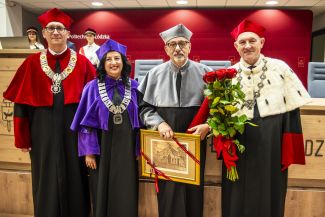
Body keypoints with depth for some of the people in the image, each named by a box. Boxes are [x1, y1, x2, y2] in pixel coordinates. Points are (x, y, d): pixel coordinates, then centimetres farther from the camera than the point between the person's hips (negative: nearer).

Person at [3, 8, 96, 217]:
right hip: (43, 131, 1)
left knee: (74, 178, 9)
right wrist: (22, 137, 1)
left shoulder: (82, 62, 2)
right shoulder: (32, 63, 4)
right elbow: (22, 102, 4)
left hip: (73, 129, 0)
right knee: (46, 181, 10)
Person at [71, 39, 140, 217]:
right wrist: (89, 151, -8)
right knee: (103, 193, 10)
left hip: (127, 148, 2)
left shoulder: (133, 87, 2)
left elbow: (140, 119, 5)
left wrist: (139, 149, 2)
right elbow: (86, 122, -4)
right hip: (102, 147, -1)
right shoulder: (93, 88, -3)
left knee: (126, 195, 8)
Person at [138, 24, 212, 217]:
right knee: (168, 191, 9)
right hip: (165, 142, 1)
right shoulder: (155, 74, 1)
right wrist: (159, 123, -13)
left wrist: (208, 125, -15)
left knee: (193, 190, 11)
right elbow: (145, 106, 3)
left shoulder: (205, 73, 0)